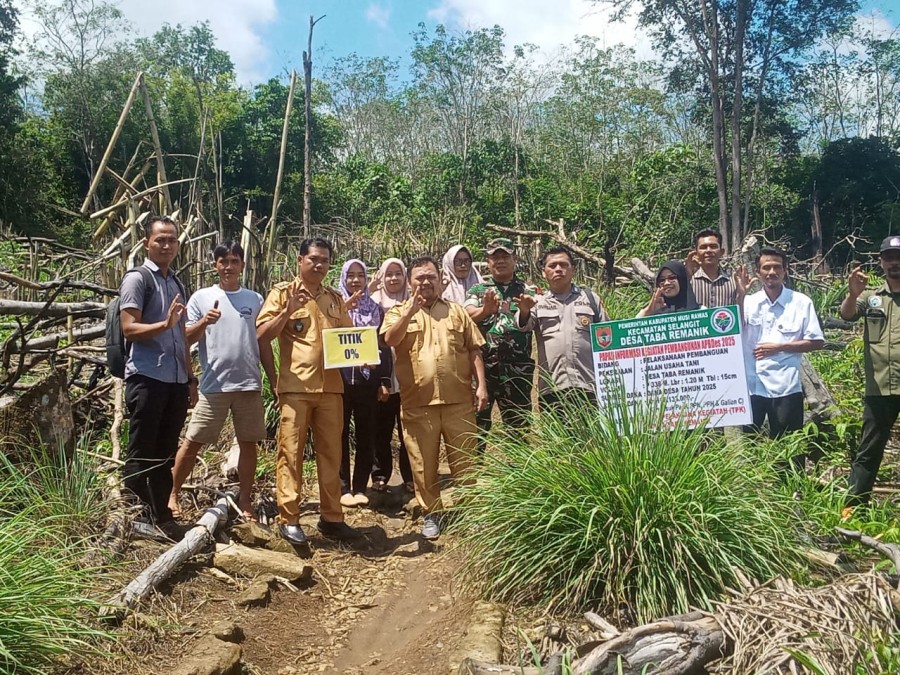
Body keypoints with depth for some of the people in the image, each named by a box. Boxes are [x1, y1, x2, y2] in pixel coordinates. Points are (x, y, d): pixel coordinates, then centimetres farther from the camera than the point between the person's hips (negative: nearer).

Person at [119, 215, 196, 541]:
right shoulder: (137, 279, -4)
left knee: (165, 454, 12)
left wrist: (190, 378, 17)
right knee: (141, 454, -1)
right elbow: (129, 328, -13)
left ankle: (161, 517, 20)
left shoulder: (177, 283, 18)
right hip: (147, 378, -7)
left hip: (176, 380, 7)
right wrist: (164, 323, -29)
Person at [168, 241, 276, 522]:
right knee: (192, 442, 2)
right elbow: (185, 339, 1)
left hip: (250, 384, 2)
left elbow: (263, 343, 12)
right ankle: (172, 495, 16)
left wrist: (274, 381, 10)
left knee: (248, 444, 7)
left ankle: (244, 501, 18)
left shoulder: (255, 299, 10)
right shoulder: (201, 297, 3)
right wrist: (204, 322, -19)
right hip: (214, 385, -2)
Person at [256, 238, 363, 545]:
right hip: (295, 387, -4)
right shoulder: (283, 292, 3)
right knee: (291, 454, -2)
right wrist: (289, 310, -16)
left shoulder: (335, 298, 15)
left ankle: (331, 517, 15)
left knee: (331, 454, 7)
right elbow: (261, 335, -5)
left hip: (330, 387, 4)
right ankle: (288, 519, 6)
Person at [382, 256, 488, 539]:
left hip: (458, 399, 1)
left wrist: (481, 385, 1)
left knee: (464, 460, 7)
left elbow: (474, 350, 10)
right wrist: (411, 309, -18)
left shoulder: (456, 311, 12)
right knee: (424, 463, 6)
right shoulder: (399, 312, 7)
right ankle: (431, 513, 21)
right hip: (418, 402, -1)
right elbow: (389, 339, -14)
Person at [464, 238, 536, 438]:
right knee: (477, 420, 2)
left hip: (517, 368, 0)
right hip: (482, 364, 0)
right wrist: (485, 310, -33)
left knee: (519, 423, 6)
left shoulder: (527, 291, 10)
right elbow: (468, 315, -9)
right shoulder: (478, 290, 11)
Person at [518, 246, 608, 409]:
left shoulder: (590, 298, 16)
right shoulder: (539, 303, 14)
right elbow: (525, 324, -6)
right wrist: (524, 311, -30)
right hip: (551, 388, 0)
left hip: (589, 386, 0)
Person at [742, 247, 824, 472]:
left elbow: (816, 342, -1)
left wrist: (778, 347, -10)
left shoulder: (801, 302, 0)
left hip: (785, 386, -2)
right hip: (750, 385, 2)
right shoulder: (748, 302, 7)